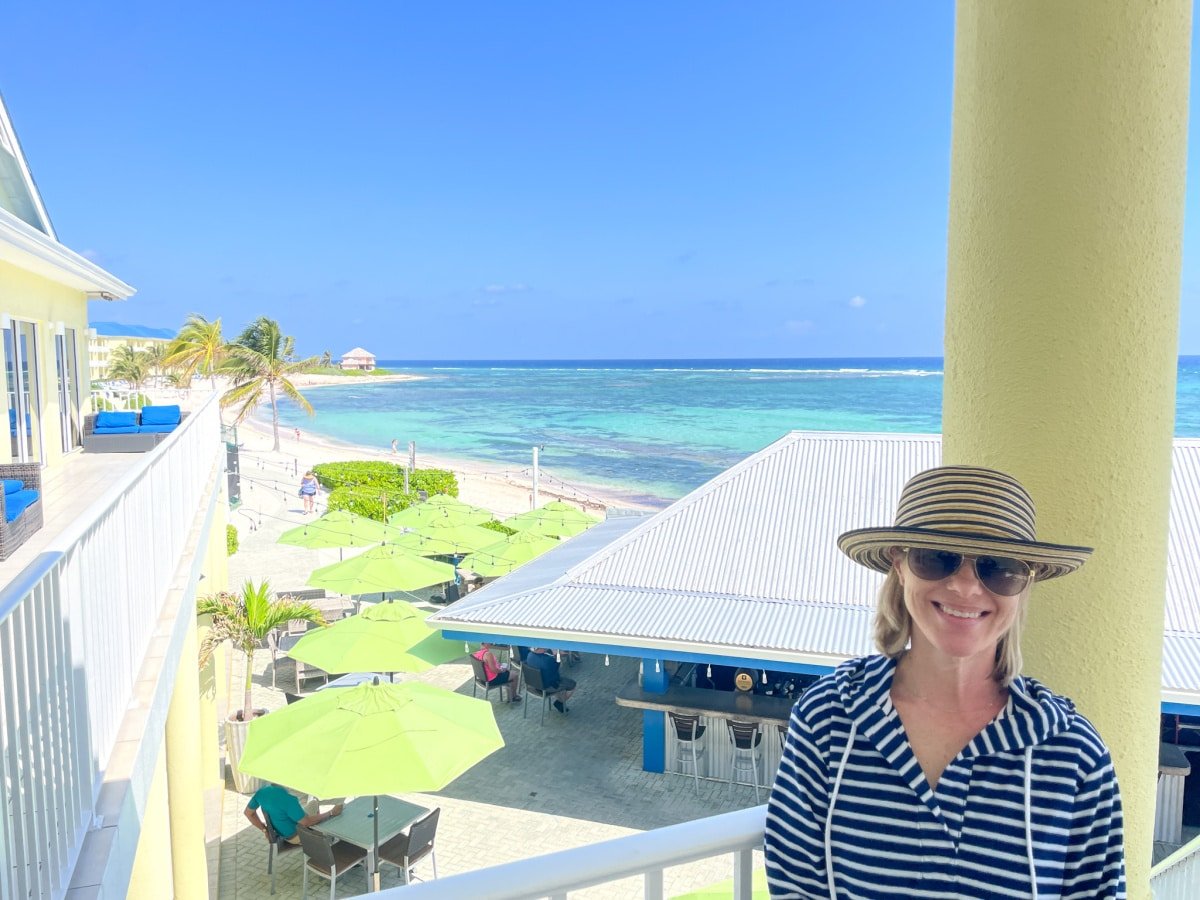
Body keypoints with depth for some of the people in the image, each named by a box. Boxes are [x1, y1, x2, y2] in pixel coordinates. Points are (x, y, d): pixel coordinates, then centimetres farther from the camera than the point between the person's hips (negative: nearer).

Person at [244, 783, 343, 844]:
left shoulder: (262, 791, -15)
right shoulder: (288, 799, -39)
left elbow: (248, 812, 1)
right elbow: (307, 822, -34)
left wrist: (264, 829, 9)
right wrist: (332, 813, -24)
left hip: (280, 831, 7)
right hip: (296, 836, -7)